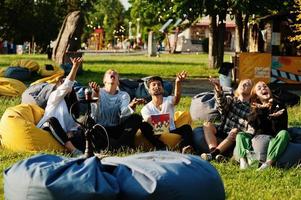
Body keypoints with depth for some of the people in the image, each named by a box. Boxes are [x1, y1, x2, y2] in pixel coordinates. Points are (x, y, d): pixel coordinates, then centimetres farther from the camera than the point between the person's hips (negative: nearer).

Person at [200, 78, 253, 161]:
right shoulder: (231, 100, 13)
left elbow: (251, 128, -6)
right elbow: (222, 102, -11)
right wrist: (218, 90, -34)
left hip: (235, 138, -3)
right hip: (222, 132, 3)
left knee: (235, 131, -34)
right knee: (207, 125, -19)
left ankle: (212, 154, -47)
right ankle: (213, 150, -41)